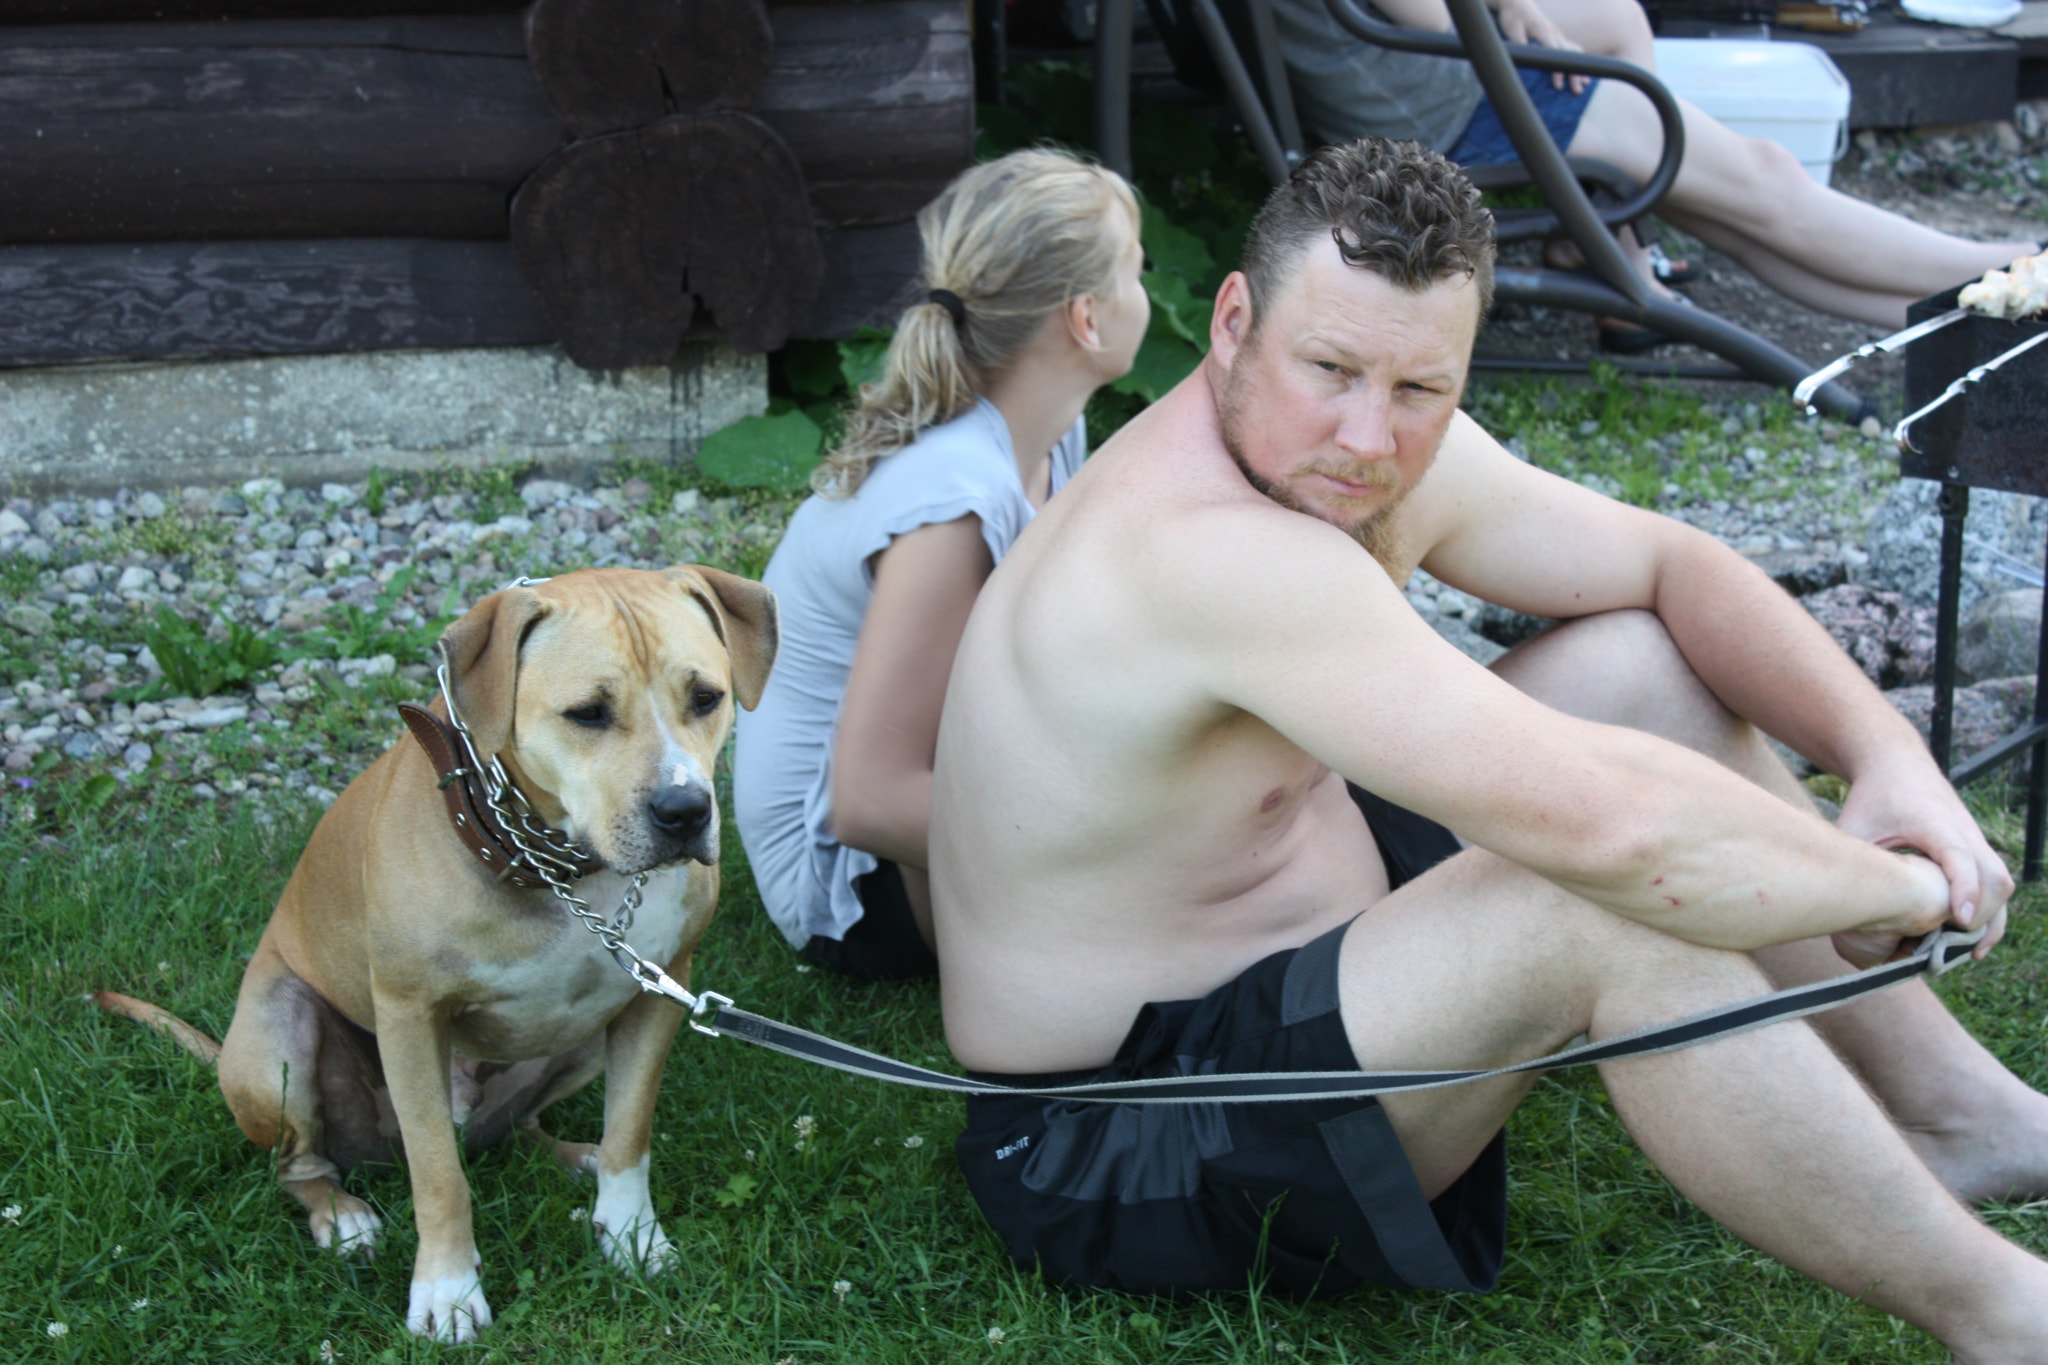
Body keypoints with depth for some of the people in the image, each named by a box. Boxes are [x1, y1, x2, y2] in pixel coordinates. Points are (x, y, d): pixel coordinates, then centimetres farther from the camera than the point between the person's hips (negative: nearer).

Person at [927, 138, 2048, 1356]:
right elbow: (1598, 823, -39)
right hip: (1124, 1154, -10)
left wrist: (1889, 753, -10)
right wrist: (1892, 886, -23)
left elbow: (1671, 566, 5)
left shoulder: (1383, 452, -4)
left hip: (1289, 954, 10)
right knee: (1608, 906, -30)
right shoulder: (1210, 550, -34)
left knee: (1645, 667, 4)